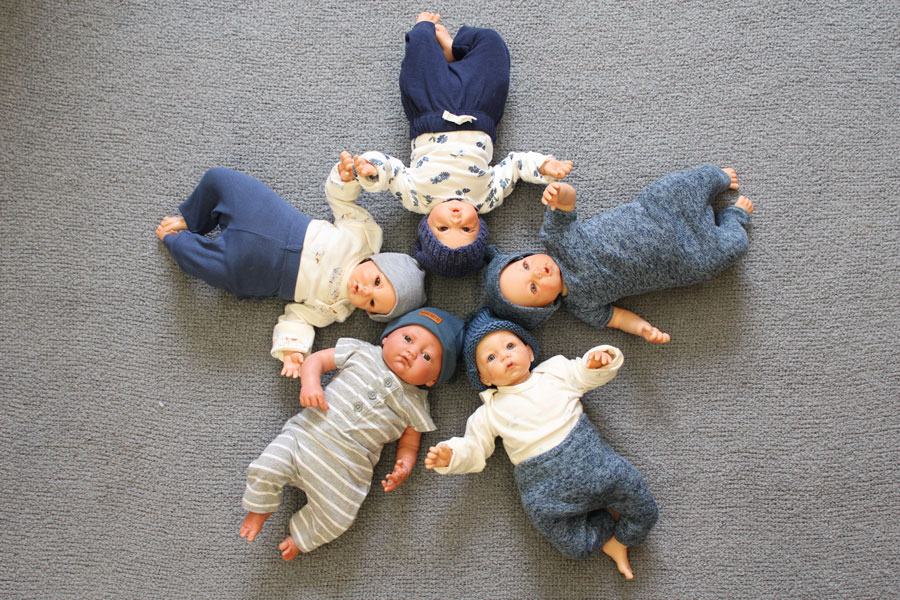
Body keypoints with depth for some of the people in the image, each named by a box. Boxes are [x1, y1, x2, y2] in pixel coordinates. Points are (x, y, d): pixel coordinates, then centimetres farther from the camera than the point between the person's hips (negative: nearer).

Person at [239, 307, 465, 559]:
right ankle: (259, 509, 18)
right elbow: (316, 359, 9)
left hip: (343, 470, 0)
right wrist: (310, 383, -11)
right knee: (265, 469, -16)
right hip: (304, 436, 1)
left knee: (335, 520, -12)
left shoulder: (415, 405, 5)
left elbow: (408, 445, 10)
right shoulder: (362, 353, 5)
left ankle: (300, 537, 21)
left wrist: (403, 469, -10)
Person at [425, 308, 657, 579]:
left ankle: (618, 540, 23)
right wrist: (450, 457, -10)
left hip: (588, 456, 1)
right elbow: (474, 450, 10)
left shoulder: (555, 371, 11)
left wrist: (599, 361, -6)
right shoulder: (490, 412, 8)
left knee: (644, 512, -4)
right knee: (576, 548, -9)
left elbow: (586, 375, 16)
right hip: (544, 485, 0)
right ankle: (610, 516, 17)